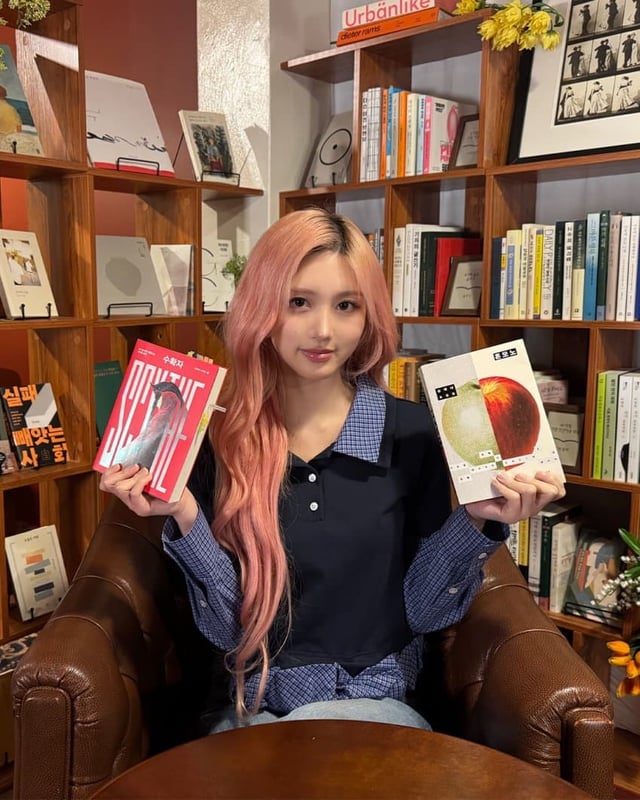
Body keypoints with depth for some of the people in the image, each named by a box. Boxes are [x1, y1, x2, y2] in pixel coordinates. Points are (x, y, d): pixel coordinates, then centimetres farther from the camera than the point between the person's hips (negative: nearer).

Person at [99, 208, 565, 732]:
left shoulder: (411, 433, -8)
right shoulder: (217, 440, -7)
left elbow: (424, 611, -4)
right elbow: (227, 627, -6)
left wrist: (477, 522, -18)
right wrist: (186, 520, -20)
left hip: (377, 705, 0)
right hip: (253, 711, 1)